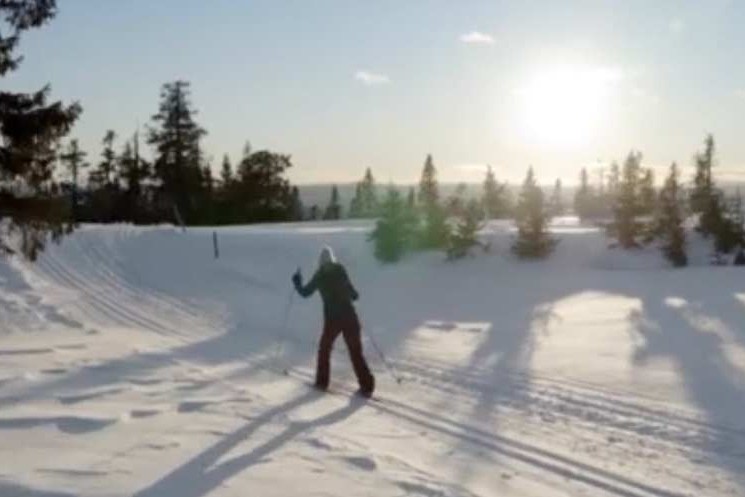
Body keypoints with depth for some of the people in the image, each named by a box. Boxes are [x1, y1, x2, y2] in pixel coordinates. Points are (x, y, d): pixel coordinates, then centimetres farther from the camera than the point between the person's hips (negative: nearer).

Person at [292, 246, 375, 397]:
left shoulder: (319, 276, 1)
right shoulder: (340, 270, 0)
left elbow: (305, 292, 13)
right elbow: (353, 294, -1)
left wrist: (297, 283, 31)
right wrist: (354, 295, 22)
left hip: (332, 319, 0)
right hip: (350, 316, 0)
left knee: (324, 349, 22)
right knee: (356, 352, 5)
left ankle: (322, 382, 25)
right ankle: (367, 386, 0)